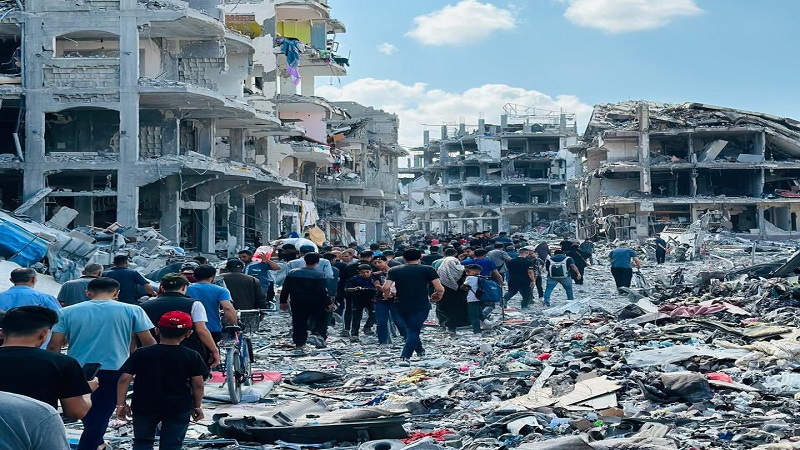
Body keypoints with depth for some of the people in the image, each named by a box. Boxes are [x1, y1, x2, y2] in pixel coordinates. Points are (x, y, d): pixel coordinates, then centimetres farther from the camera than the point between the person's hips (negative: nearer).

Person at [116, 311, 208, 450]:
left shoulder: (141, 354, -4)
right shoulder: (192, 357, -5)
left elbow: (124, 379, -7)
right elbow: (198, 384, -4)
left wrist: (121, 404, 0)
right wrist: (197, 406, 8)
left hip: (144, 407, 1)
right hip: (178, 408, -1)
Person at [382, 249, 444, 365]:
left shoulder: (394, 271, 3)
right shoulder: (428, 270, -2)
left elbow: (386, 287, -9)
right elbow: (440, 289, -8)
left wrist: (387, 294, 12)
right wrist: (437, 297, 12)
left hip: (401, 305, 3)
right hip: (421, 306, -3)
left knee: (410, 328, 24)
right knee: (414, 330, -2)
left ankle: (420, 350, 37)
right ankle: (405, 357, -16)